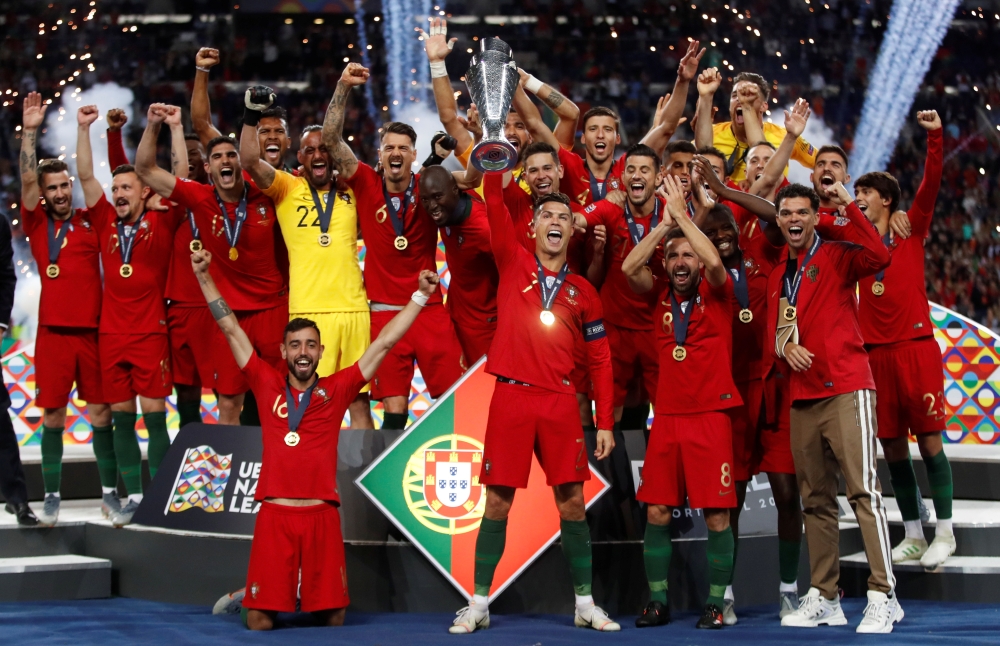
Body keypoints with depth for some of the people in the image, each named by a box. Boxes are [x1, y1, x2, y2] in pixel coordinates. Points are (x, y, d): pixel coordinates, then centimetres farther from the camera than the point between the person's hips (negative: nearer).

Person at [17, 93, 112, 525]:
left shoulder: (90, 222, 7)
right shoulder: (37, 223, 4)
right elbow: (26, 178, -5)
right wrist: (29, 131, -13)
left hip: (93, 329, 1)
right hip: (53, 331, -1)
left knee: (100, 412, 3)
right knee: (52, 416, 2)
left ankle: (109, 491, 12)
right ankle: (51, 497, 10)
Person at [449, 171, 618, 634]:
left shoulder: (583, 292, 11)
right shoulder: (513, 263, 7)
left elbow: (600, 360, 12)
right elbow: (494, 201, -5)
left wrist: (605, 423, 7)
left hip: (560, 403, 2)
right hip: (511, 396, -1)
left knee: (572, 503, 2)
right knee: (497, 502, 0)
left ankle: (584, 605, 11)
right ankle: (479, 605, 7)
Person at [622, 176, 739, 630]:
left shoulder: (716, 292, 0)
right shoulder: (662, 295, 9)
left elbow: (714, 261, -20)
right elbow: (630, 268, -5)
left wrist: (682, 214, -13)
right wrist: (665, 223, -7)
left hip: (710, 414, -4)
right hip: (666, 415, 4)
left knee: (716, 513, -3)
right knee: (657, 511, 2)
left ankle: (715, 604, 4)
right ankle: (657, 601, 11)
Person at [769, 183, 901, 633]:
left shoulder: (835, 257, -1)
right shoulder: (778, 277, 18)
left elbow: (879, 256, -21)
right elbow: (774, 334, 18)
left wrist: (849, 205, -20)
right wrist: (786, 346, -5)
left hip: (846, 389, -7)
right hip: (803, 397, 7)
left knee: (863, 490, -12)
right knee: (815, 500, 8)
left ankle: (883, 597, -13)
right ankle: (823, 598, 14)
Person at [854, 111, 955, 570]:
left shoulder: (911, 229, 4)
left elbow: (930, 184, -8)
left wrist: (934, 137, -19)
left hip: (916, 346, -4)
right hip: (876, 352, 4)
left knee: (929, 440, -4)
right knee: (892, 447, 5)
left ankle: (944, 534, 1)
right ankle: (913, 537, 14)